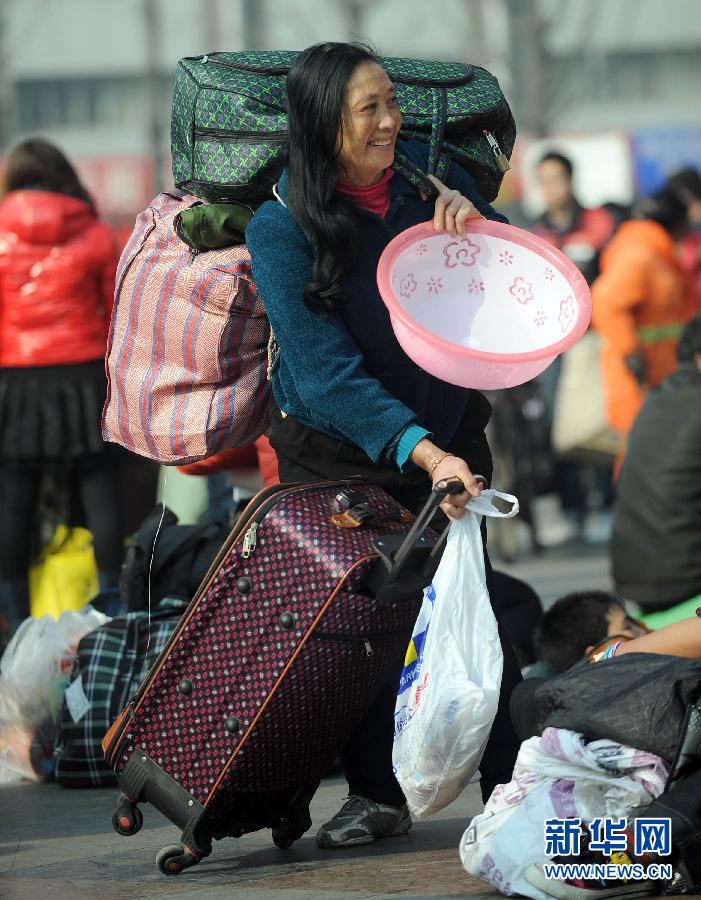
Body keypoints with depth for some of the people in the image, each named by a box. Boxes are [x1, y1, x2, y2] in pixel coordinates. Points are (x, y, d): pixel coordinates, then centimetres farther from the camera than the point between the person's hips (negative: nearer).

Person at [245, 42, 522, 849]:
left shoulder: (426, 172, -5)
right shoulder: (281, 228, -16)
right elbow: (327, 372, -23)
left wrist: (472, 222, -17)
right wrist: (421, 452, -35)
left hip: (447, 438, 2)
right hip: (335, 448, -2)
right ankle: (378, 796, 16)